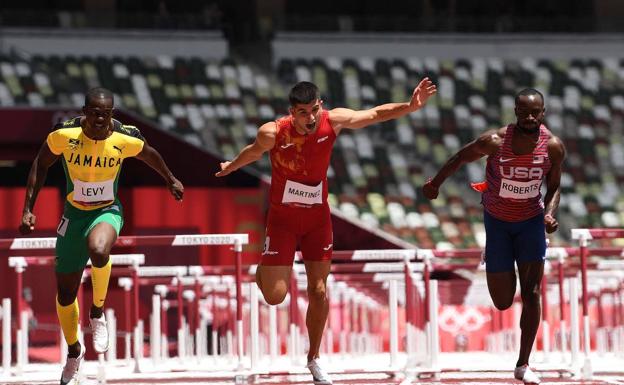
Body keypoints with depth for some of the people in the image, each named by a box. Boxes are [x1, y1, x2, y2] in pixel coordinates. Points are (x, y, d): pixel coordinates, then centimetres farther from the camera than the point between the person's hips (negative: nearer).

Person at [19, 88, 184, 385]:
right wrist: (28, 210, -4)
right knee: (65, 294, 9)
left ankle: (98, 311, -11)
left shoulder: (125, 138, -18)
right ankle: (74, 352, 38)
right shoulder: (64, 134, -18)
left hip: (107, 212, -2)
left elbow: (149, 155, 5)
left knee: (98, 249, -39)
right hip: (74, 213, 2)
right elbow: (41, 164, -1)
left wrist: (170, 180, 22)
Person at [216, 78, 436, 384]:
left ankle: (313, 359, 21)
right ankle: (264, 268, 30)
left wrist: (410, 106, -25)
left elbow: (376, 114, -9)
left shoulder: (333, 121, -17)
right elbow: (254, 151, 2)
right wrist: (231, 167, 21)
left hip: (318, 216, 2)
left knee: (318, 291, 4)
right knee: (275, 296, -8)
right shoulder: (273, 133, -21)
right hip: (282, 217, -2)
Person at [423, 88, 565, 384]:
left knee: (531, 293, -11)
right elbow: (460, 159, -4)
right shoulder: (495, 141, -23)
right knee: (503, 303, 3)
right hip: (498, 221, -1)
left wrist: (550, 214, -20)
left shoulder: (553, 147, -17)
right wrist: (436, 183, 9)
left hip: (531, 220, 1)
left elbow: (553, 187, -1)